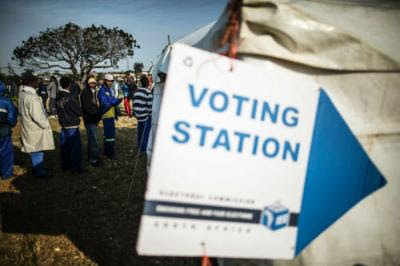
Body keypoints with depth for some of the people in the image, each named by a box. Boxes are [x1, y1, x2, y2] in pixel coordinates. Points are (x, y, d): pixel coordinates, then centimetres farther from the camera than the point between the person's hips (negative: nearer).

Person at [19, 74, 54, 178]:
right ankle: (39, 171, 12)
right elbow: (37, 116, -25)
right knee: (38, 149, 2)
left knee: (34, 150, 20)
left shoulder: (22, 94, 6)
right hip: (36, 128, -9)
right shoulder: (32, 97, -23)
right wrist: (45, 125, -11)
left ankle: (37, 167, 33)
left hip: (28, 126, 9)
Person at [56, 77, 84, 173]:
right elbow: (79, 111, -14)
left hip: (63, 124, 8)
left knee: (64, 146, 14)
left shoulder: (58, 96, 2)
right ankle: (76, 167, 6)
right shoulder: (71, 97, -20)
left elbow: (58, 110, 12)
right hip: (72, 125, -7)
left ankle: (65, 165, 25)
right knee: (75, 147, 1)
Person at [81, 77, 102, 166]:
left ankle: (91, 157, 27)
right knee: (94, 140, -7)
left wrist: (98, 114, 6)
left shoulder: (94, 92, 15)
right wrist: (97, 113, -13)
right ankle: (94, 159, 0)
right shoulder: (85, 92, -12)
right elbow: (87, 107, -18)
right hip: (89, 119, -9)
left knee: (92, 139, 16)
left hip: (94, 119, 9)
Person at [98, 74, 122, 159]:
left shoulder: (111, 90, 13)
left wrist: (118, 101, 1)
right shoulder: (102, 91, -11)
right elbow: (104, 103, -20)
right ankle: (109, 152, 1)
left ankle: (107, 151, 25)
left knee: (110, 133, 14)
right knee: (109, 134, -7)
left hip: (112, 115, 8)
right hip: (107, 115, -8)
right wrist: (116, 100, -21)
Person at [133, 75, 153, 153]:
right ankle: (143, 148, 7)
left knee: (140, 131, 18)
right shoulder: (148, 92, -15)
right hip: (146, 115, -7)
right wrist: (151, 115, -7)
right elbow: (150, 105, -15)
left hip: (139, 115, 7)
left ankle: (140, 146, 30)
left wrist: (135, 113, 18)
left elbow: (134, 103, 11)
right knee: (146, 132, 2)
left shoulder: (136, 91, 7)